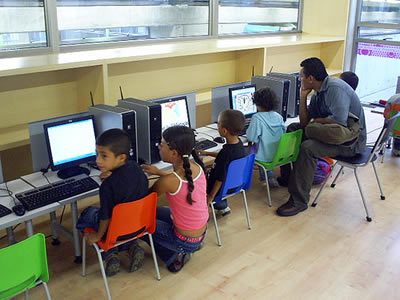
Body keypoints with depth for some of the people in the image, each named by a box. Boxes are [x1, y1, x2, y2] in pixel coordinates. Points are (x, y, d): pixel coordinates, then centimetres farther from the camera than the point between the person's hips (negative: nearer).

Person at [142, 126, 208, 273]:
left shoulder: (168, 181, -29)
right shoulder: (196, 167, -10)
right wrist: (159, 172, 10)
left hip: (186, 241, -7)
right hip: (201, 234, 7)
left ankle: (173, 256, 10)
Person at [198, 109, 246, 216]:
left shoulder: (226, 152, -34)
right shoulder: (239, 143, -9)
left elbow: (220, 178, -26)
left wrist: (211, 196, -15)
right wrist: (207, 153, 19)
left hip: (224, 188, -8)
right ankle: (223, 207, 33)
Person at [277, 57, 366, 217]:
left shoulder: (335, 88, -20)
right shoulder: (318, 93, 8)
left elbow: (339, 120, -29)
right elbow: (304, 123, 7)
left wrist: (316, 121, -12)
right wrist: (303, 96, -1)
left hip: (350, 140, -10)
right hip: (329, 132, 10)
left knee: (308, 148, -30)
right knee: (292, 128, 6)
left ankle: (299, 201, -21)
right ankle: (286, 178, 12)